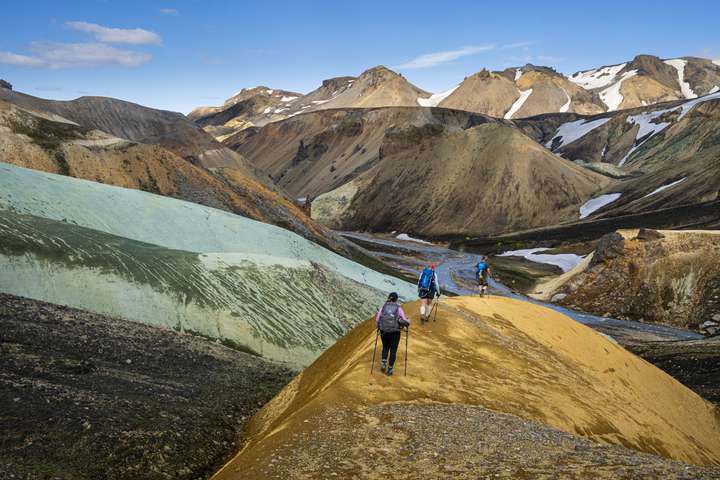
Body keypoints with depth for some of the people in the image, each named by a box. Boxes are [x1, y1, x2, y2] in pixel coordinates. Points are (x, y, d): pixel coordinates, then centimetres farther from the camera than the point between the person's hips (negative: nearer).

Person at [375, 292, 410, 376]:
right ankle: (390, 369, 13)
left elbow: (377, 319, -2)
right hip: (395, 332, -2)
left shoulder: (383, 307, 4)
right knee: (393, 351, 12)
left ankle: (383, 363, 8)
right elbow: (404, 320, -9)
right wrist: (408, 322, 12)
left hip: (384, 331, 2)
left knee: (385, 348, 25)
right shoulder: (398, 308, -1)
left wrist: (379, 326, 17)